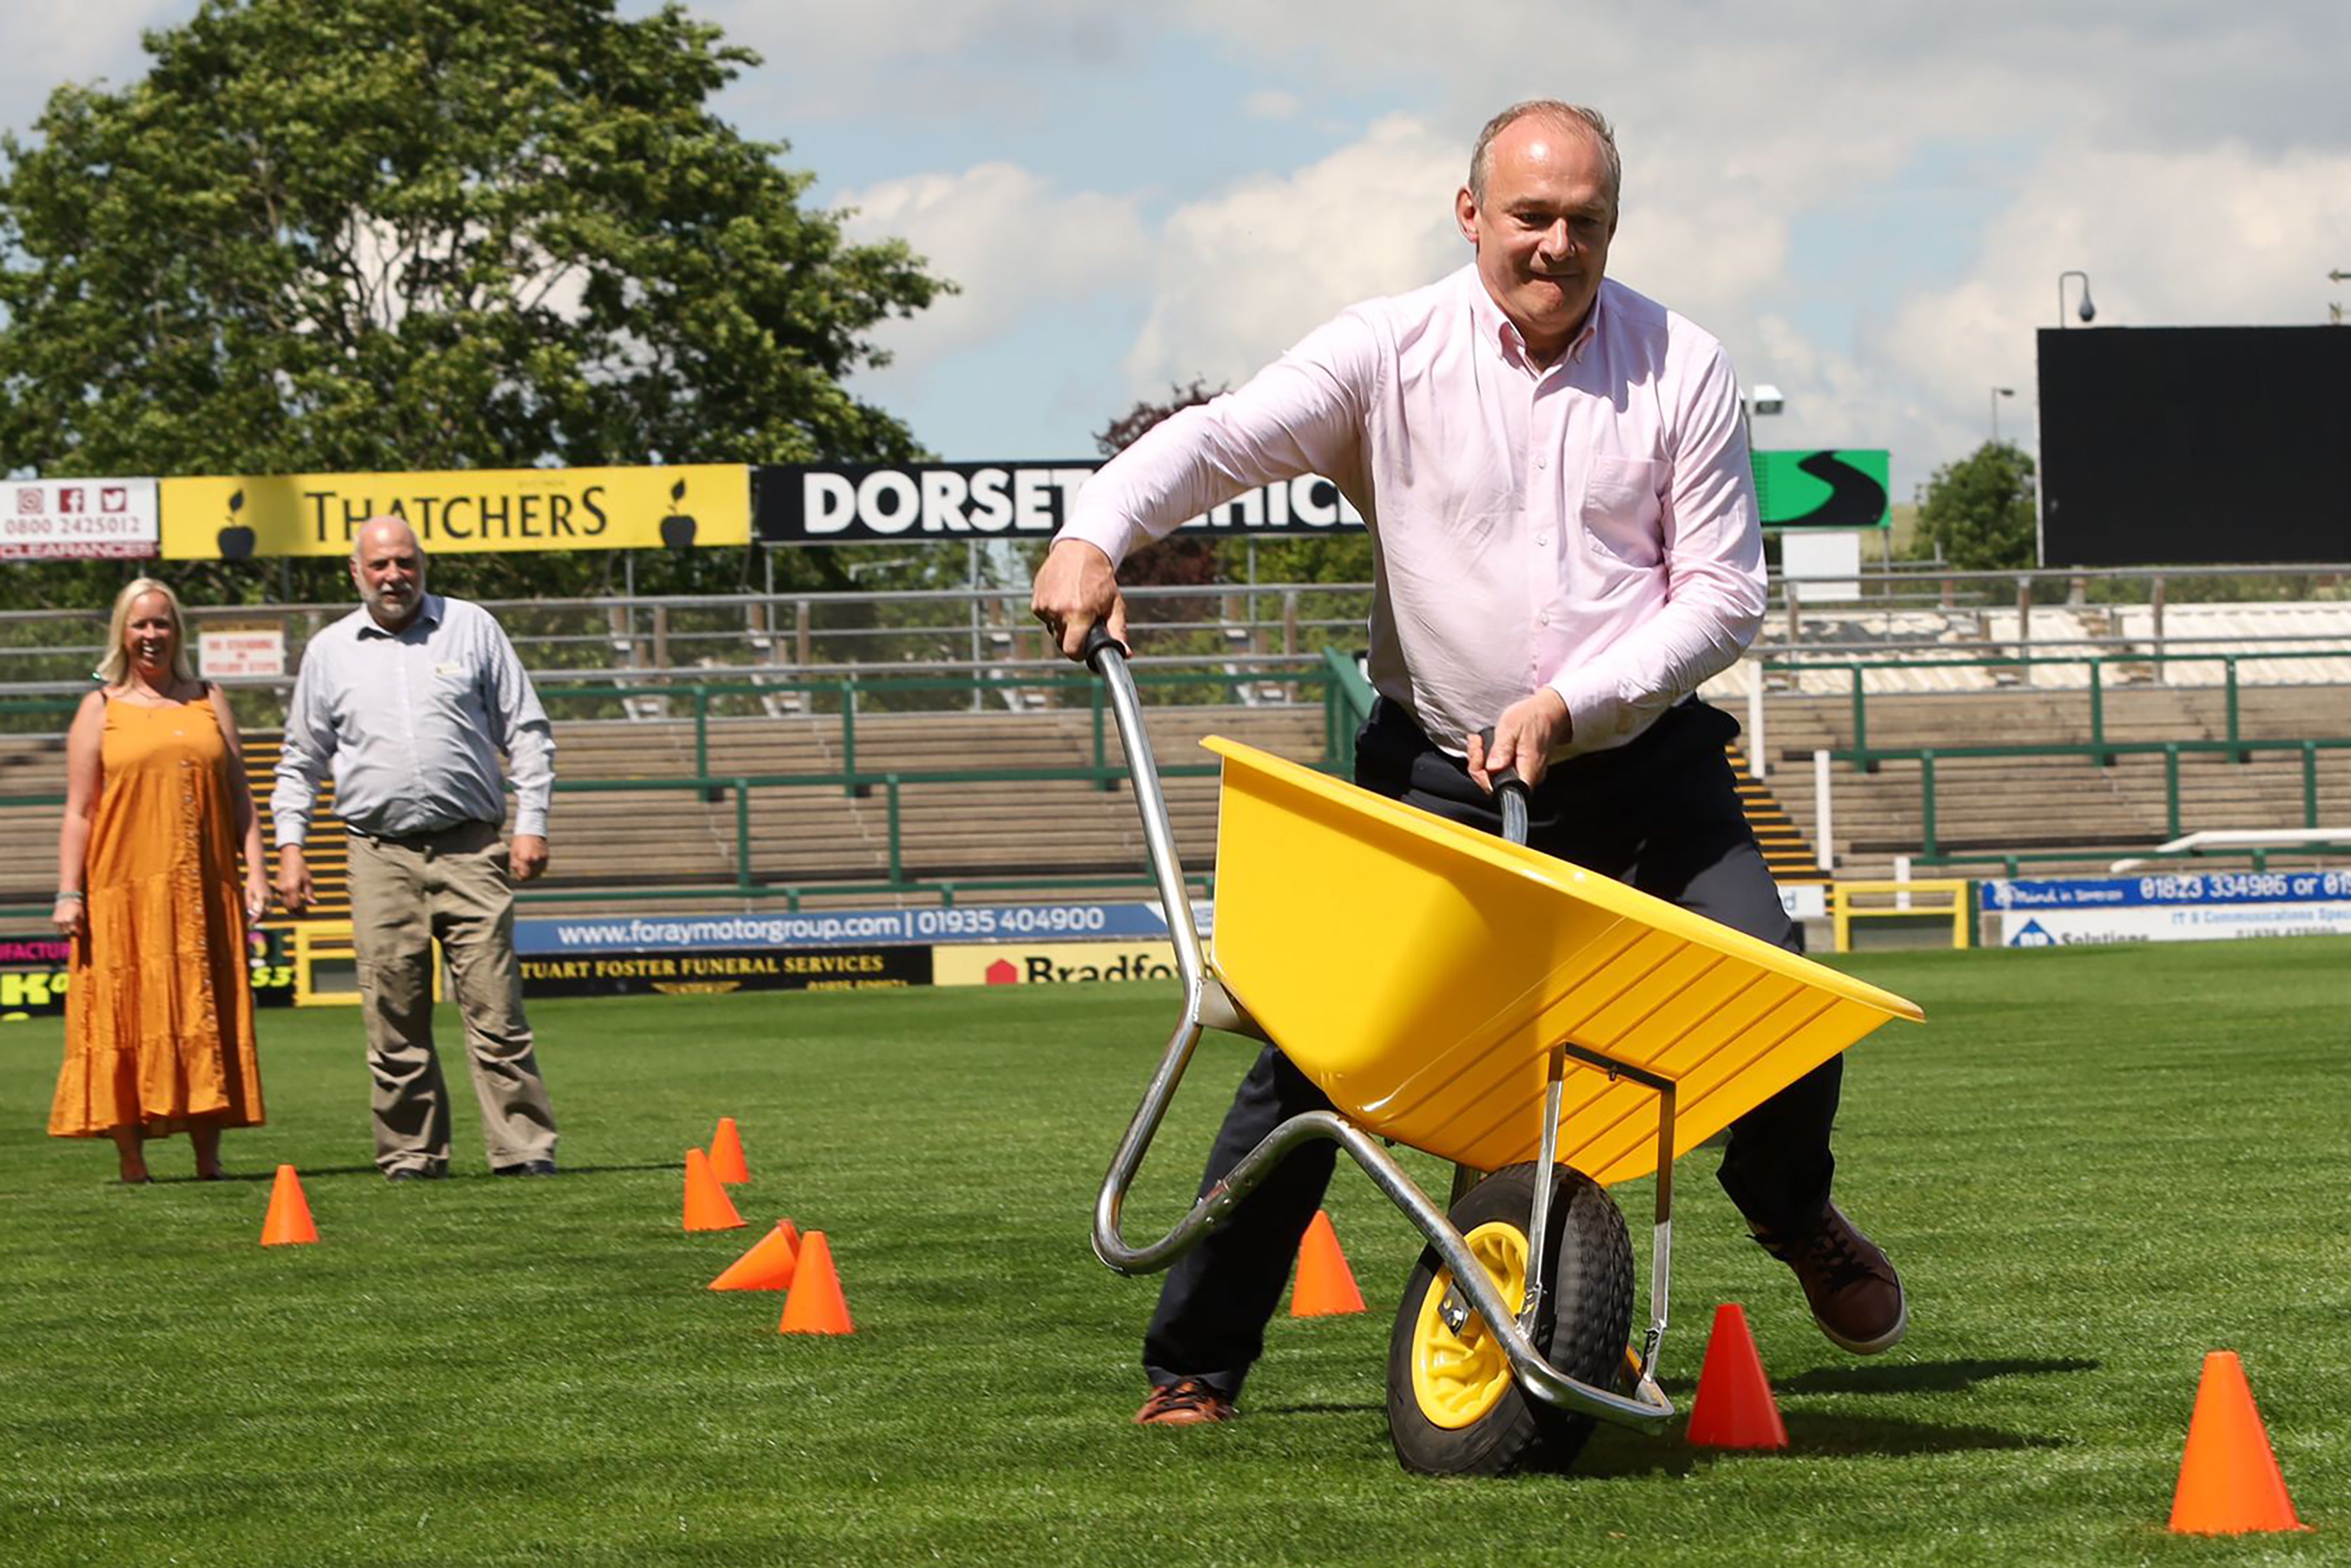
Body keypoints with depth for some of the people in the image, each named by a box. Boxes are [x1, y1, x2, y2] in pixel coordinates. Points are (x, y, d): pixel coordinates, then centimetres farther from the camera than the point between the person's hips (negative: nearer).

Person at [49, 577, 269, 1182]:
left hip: (202, 891, 2)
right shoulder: (100, 710, 7)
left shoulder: (208, 702, 14)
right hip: (124, 893, -2)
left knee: (205, 1019, 1)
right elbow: (79, 813, 3)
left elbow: (239, 796, 13)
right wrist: (69, 893, -6)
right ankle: (131, 1160, -1)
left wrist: (255, 871, 3)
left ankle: (208, 1156, 4)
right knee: (128, 1017, -4)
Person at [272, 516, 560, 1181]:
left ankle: (524, 1147, -4)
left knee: (495, 1007, -6)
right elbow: (301, 760, 18)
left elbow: (526, 733, 10)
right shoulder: (329, 651, 11)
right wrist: (290, 846, 8)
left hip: (470, 851, -1)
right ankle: (411, 1151, 9)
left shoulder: (471, 628, 8)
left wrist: (531, 824, 0)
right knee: (395, 1019, 0)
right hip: (381, 857, 1)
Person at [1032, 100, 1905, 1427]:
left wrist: (1570, 704, -16)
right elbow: (1223, 439, -20)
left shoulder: (1684, 371, -3)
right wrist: (1097, 532, -40)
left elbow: (1725, 594, -3)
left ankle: (1798, 1218, 26)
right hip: (1436, 770, -1)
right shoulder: (1390, 354, -6)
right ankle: (1198, 1358, -1)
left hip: (1646, 760, 1)